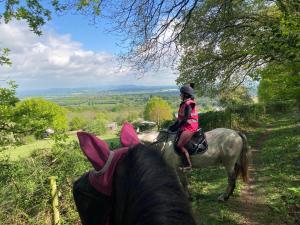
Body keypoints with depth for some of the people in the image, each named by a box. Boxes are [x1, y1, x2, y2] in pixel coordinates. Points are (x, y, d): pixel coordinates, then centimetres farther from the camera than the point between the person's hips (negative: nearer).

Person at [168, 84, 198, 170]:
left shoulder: (189, 104, -16)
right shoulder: (185, 103, 13)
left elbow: (185, 119, -21)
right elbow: (180, 118, 15)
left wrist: (175, 127, -18)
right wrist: (174, 126, 10)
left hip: (189, 127, -10)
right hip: (185, 126, 10)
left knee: (180, 145, -16)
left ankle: (189, 164, -7)